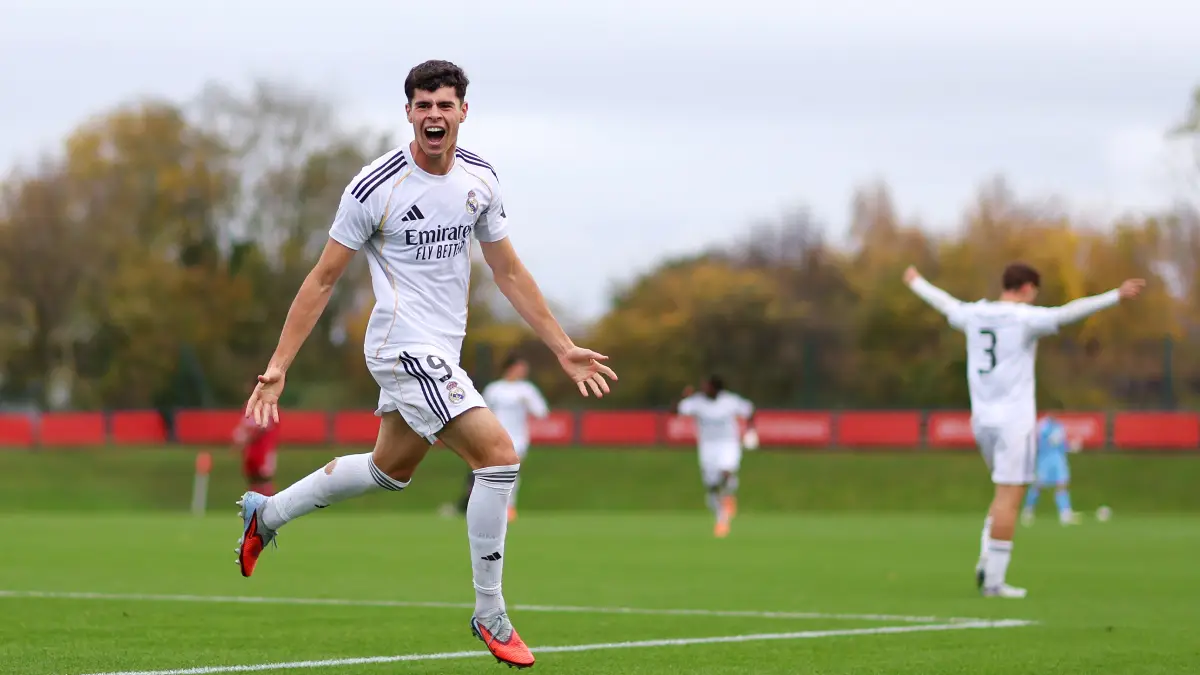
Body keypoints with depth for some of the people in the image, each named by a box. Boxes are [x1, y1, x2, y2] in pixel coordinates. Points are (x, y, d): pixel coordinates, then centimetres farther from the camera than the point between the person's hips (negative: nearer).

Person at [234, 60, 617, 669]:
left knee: (389, 469, 23)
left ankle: (266, 514, 42)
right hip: (404, 347, -8)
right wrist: (278, 365, -11)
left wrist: (562, 349, 10)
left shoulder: (479, 179, 2)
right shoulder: (376, 186, -15)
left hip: (440, 353, 8)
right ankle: (490, 616, -7)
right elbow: (322, 280, -9)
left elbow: (509, 272, 13)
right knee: (499, 454, -18)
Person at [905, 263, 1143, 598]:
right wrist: (1116, 295, -29)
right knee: (1009, 497, -5)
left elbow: (945, 303, 29)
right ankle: (994, 581, -8)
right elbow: (1069, 312, -24)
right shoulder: (1024, 318, -10)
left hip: (982, 420, 7)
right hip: (1014, 420, -7)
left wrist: (917, 283, 50)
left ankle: (987, 558, 5)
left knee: (1007, 493, 21)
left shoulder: (975, 315, 9)